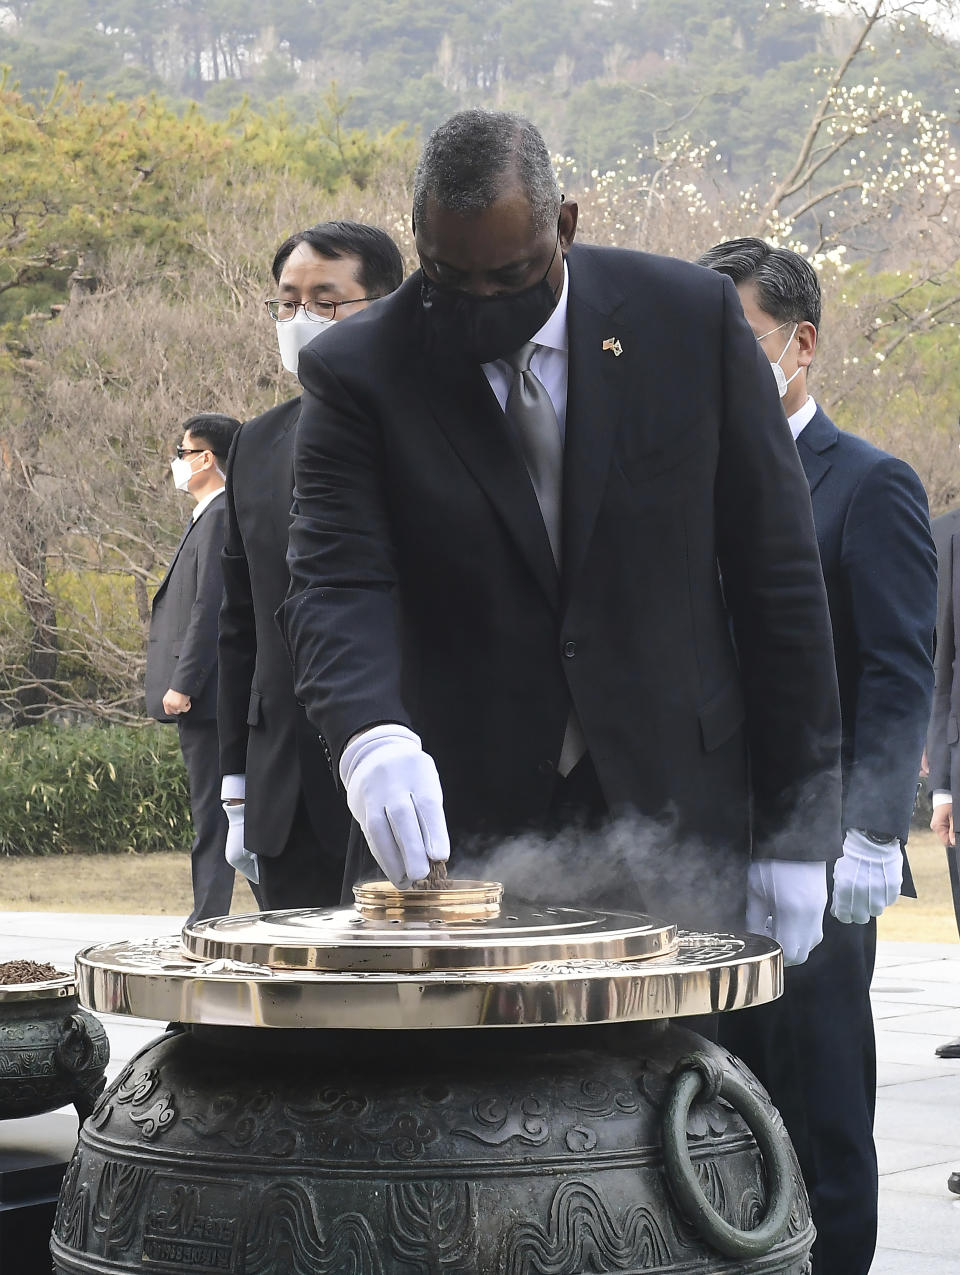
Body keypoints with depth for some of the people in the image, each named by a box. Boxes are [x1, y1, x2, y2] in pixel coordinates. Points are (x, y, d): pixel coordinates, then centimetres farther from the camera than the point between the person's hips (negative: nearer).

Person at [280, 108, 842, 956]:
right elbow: (336, 588, -14)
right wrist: (372, 736, -36)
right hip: (450, 828, 0)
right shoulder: (359, 371, -3)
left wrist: (798, 830, -1)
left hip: (669, 816, 1)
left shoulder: (692, 320, -2)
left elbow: (777, 576, 1)